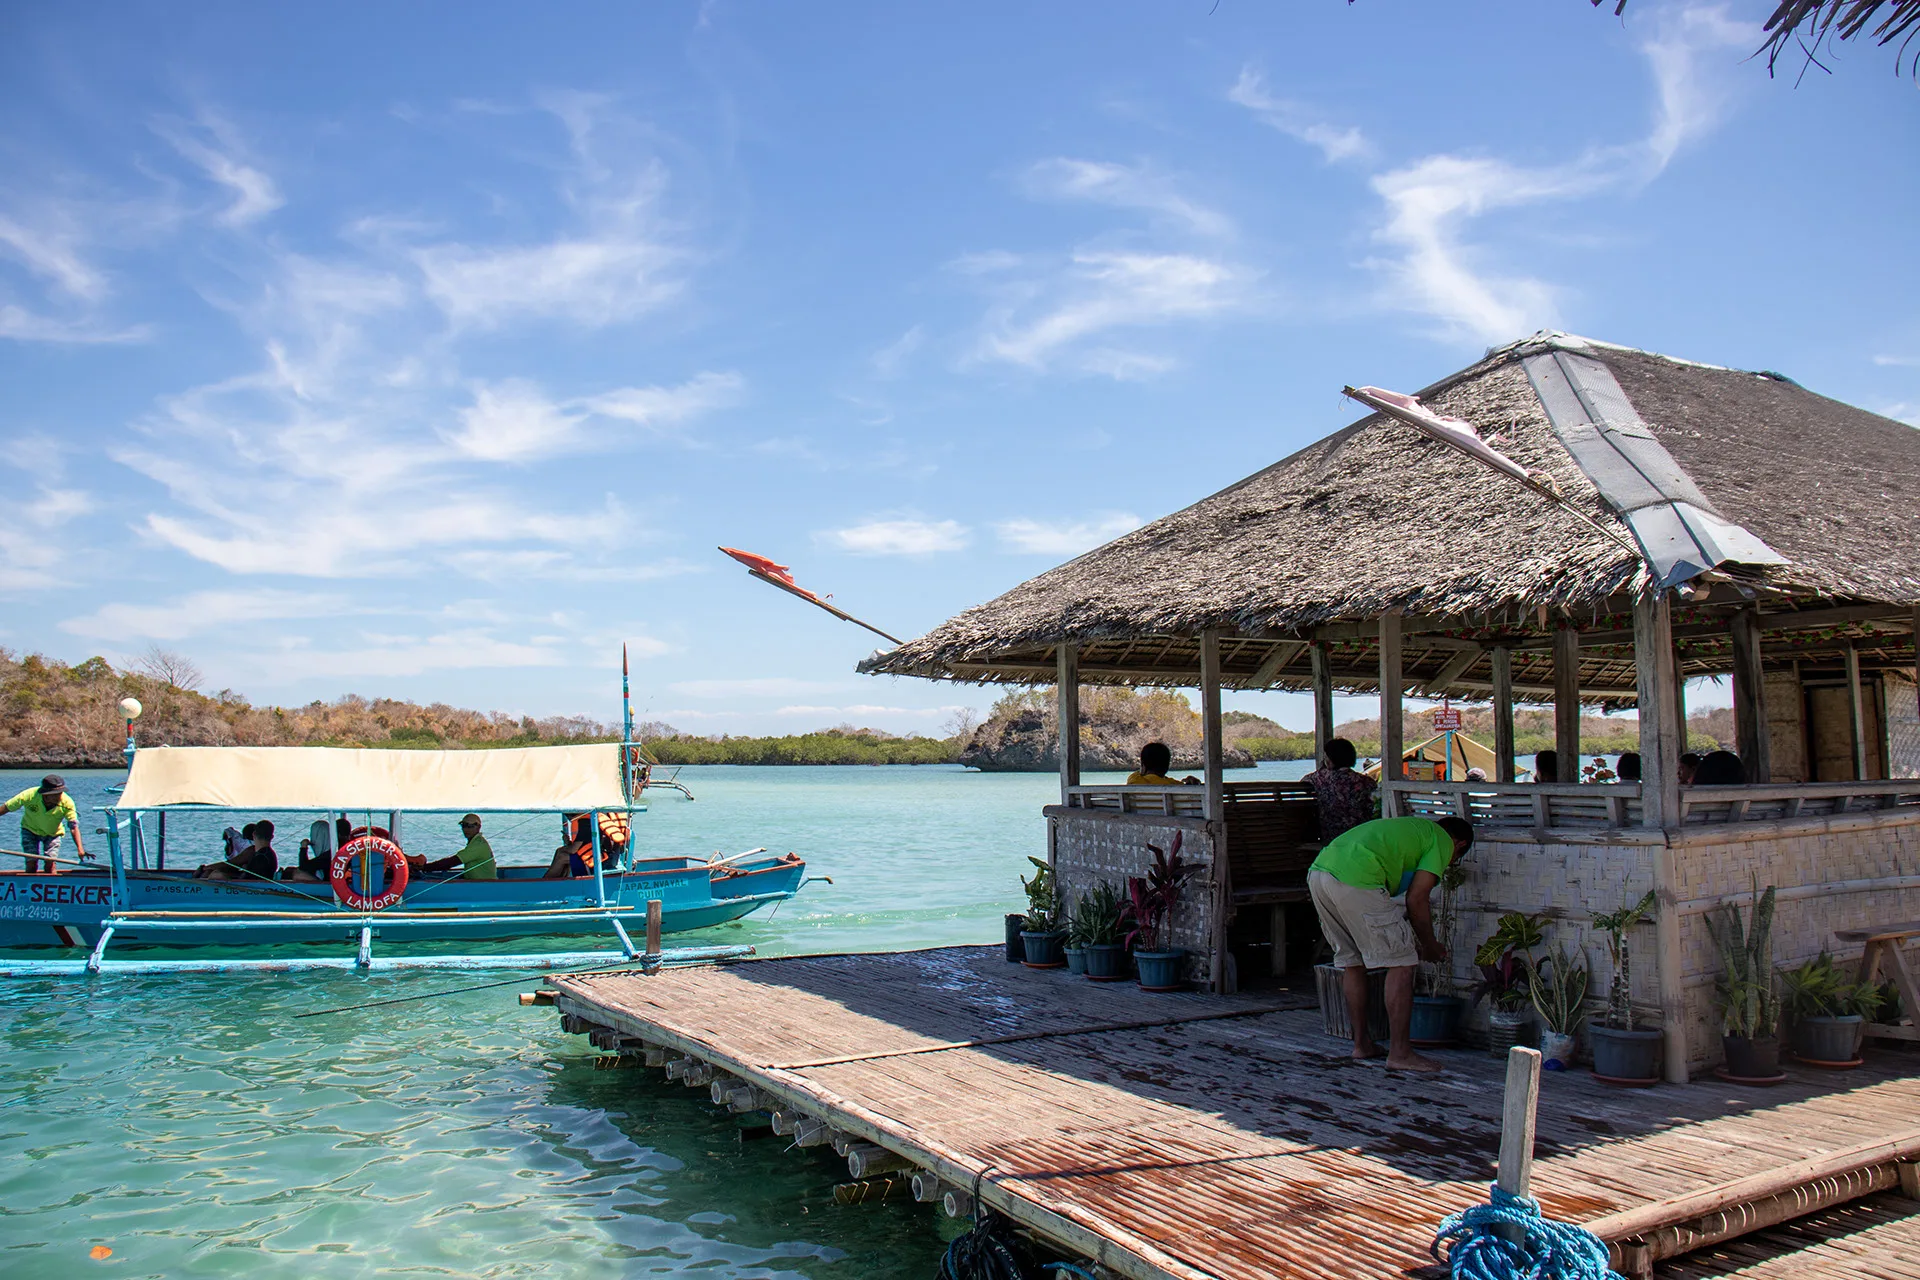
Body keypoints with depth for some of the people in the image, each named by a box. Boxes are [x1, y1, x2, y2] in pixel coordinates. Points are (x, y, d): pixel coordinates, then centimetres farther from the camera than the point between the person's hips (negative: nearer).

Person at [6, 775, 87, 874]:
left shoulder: (67, 802, -30)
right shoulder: (30, 796, -31)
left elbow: (74, 826, -34)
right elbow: (7, 808, -15)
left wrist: (80, 849, -45)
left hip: (53, 832, 0)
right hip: (30, 830, 0)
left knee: (50, 863, -13)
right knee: (31, 863, -9)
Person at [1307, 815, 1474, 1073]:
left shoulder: (1410, 827, 36)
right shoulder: (1442, 841, 13)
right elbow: (1416, 900, 4)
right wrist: (1432, 947, 19)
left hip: (1318, 871, 9)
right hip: (1355, 880, -9)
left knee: (1351, 961, 21)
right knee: (1401, 962, 3)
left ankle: (1362, 1043, 30)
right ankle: (1400, 1052, 7)